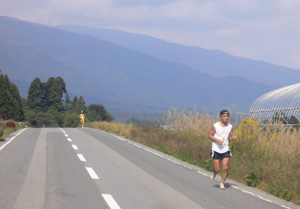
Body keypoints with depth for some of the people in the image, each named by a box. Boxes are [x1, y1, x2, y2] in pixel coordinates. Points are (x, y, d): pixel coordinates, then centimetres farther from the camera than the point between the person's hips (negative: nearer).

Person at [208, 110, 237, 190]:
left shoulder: (230, 127, 3)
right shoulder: (215, 126, -8)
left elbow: (229, 138, 11)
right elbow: (210, 135, -1)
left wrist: (233, 138, -12)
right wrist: (217, 140, -17)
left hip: (225, 150, 2)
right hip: (216, 150, -2)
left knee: (225, 168, -7)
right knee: (217, 169, -1)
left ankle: (222, 183, 13)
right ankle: (214, 173, 36)